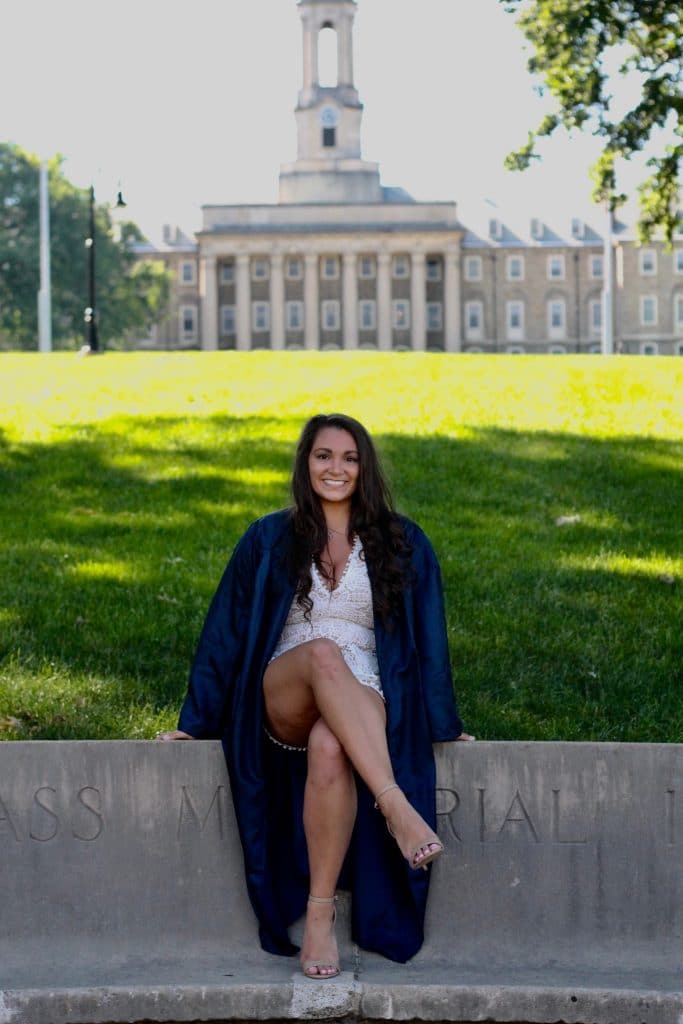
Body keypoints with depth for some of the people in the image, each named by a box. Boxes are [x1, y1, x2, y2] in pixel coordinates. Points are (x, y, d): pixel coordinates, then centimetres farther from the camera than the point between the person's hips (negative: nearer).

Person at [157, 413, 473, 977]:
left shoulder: (402, 544, 12)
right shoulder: (269, 540, 12)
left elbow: (427, 637, 12)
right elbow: (227, 632, 12)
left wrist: (445, 725, 10)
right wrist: (197, 721, 11)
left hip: (364, 699, 0)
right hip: (284, 695, 1)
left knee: (329, 749, -39)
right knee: (323, 652, -37)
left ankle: (321, 913, -31)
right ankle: (397, 807, -48)